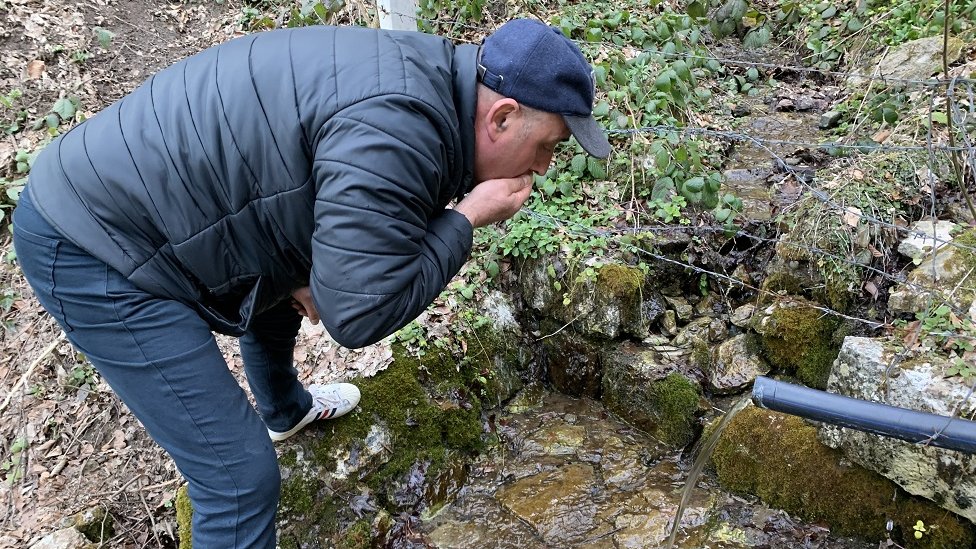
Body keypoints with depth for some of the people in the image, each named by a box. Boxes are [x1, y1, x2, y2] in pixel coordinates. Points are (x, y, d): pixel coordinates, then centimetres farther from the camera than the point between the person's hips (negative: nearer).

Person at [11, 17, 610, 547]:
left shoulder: (425, 74, 2)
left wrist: (303, 274, 0)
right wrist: (468, 218, -17)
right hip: (91, 252, -10)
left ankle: (285, 409, 64)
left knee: (276, 296, 34)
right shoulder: (395, 131, -30)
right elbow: (359, 314, -27)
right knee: (241, 478, -9)